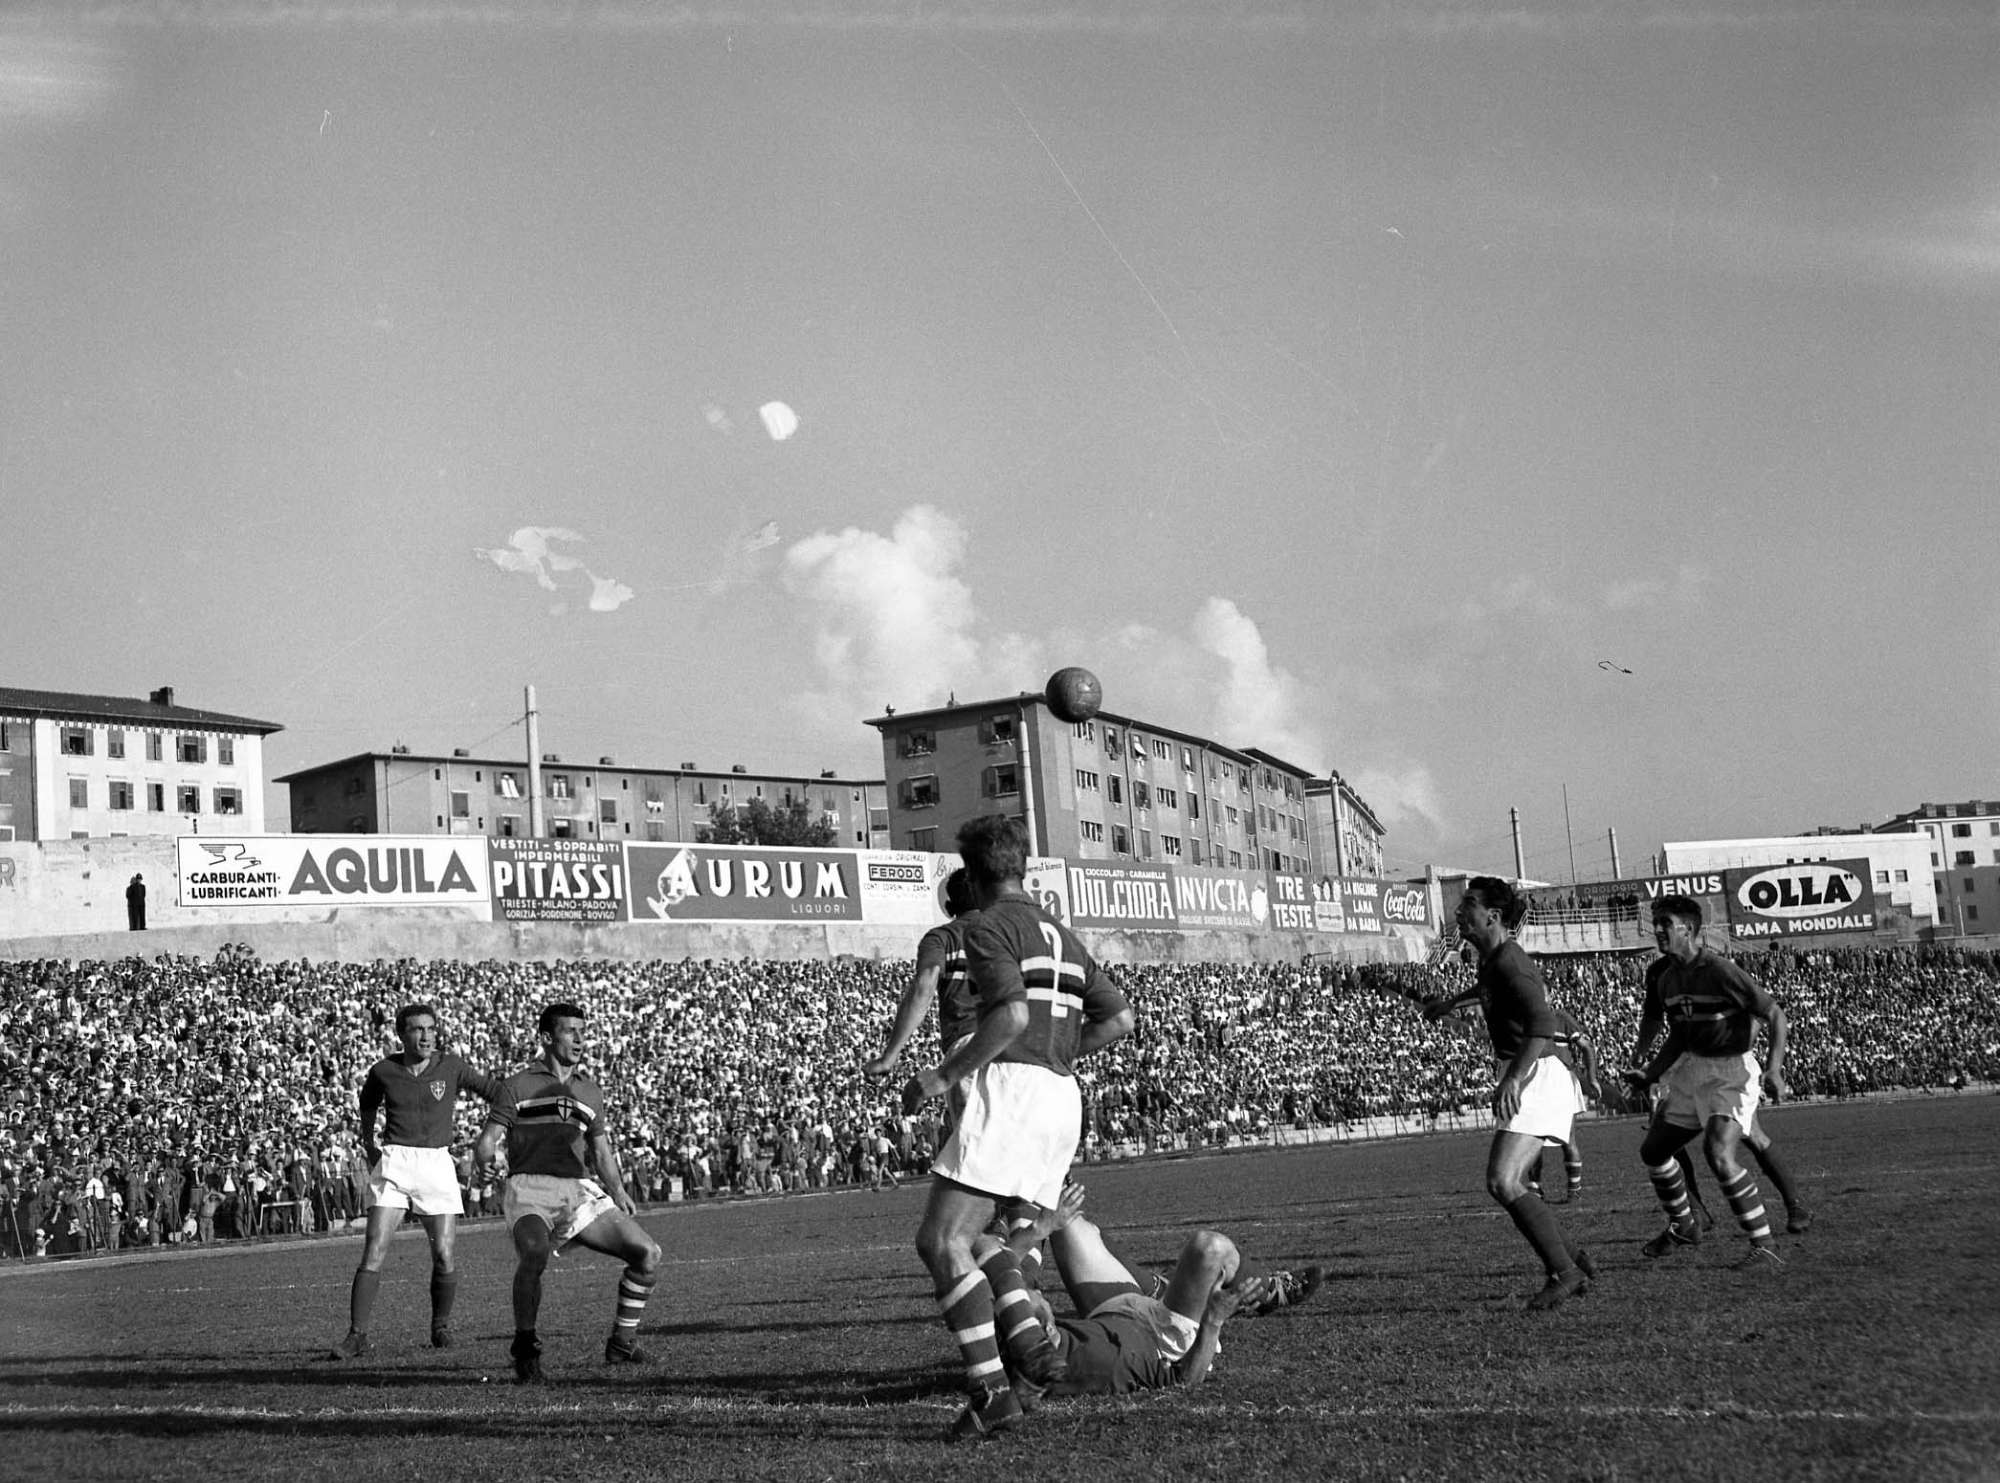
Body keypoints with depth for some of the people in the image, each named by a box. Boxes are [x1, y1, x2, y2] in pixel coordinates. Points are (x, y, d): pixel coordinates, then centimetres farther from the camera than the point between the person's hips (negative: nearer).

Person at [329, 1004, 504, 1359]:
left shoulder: (450, 1066, 1)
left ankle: (440, 1327, 18)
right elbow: (368, 1106, 23)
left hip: (437, 1163, 0)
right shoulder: (383, 1071, 4)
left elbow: (495, 1090, 8)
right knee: (374, 1252, -11)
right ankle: (357, 1335, -6)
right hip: (394, 1162, 0)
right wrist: (369, 1146, 14)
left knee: (444, 1255, -5)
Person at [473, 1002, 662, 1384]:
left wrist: (618, 1191, 6)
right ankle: (525, 1350, -18)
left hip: (580, 1192, 5)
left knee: (647, 1253, -7)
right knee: (534, 1254, -35)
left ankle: (622, 1342, 9)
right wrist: (484, 1160, -22)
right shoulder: (519, 1086, 8)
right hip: (530, 1189, -5)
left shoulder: (590, 1091, 22)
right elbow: (487, 1140, 2)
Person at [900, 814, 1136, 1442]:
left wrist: (943, 1075, -13)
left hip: (1010, 1090, -9)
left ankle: (990, 1389, -20)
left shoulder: (989, 928, -3)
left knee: (940, 1241, -11)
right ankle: (1028, 1340, -2)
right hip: (1062, 1101, 9)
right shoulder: (1062, 935, 23)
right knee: (975, 1236, 19)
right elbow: (1120, 1017, 21)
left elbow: (1011, 1014, -19)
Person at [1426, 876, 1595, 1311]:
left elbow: (1541, 1023, -29)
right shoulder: (1490, 960, 15)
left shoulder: (1509, 961, -15)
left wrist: (1514, 1078, -38)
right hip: (1525, 1077, 10)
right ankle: (1573, 1261, 18)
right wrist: (1449, 1004, 51)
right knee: (1507, 1185, 10)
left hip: (1540, 1075, -10)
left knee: (1503, 1182, -19)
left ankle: (1565, 1272, -13)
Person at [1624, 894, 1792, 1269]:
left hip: (1730, 1072, -8)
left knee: (1720, 1155, -26)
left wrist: (1774, 1068, -24)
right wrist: (1650, 1072, 9)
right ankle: (1682, 1227, 36)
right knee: (1653, 1150, 13)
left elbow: (1775, 1014, -14)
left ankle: (1766, 1246, -18)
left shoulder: (1719, 971, -19)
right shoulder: (1661, 974, 4)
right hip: (1691, 1068, 8)